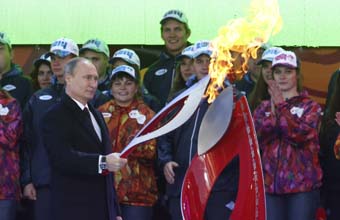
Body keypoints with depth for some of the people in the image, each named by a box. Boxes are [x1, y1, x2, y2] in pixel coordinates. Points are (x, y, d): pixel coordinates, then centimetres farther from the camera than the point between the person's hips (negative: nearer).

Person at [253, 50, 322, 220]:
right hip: (270, 183, 3)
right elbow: (255, 137, -1)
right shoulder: (263, 108, 16)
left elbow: (301, 134, -13)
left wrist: (281, 106, -12)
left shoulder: (310, 107, 6)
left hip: (302, 184, -3)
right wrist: (273, 112, -12)